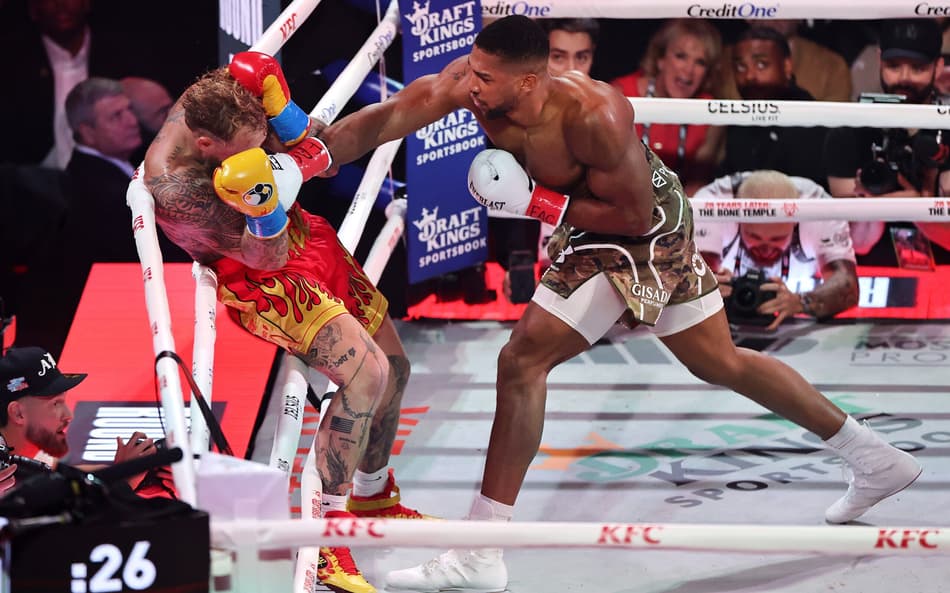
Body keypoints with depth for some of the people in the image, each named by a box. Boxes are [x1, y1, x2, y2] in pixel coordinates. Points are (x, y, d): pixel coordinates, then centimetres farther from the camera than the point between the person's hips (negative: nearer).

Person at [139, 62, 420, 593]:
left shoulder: (217, 105, -14)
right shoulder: (175, 185, -31)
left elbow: (311, 154, -3)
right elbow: (267, 257, -25)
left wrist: (280, 110, -22)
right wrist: (262, 208, -45)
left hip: (306, 237, 8)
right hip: (264, 283, -8)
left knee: (395, 369, 14)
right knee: (366, 372, -27)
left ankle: (373, 496, 39)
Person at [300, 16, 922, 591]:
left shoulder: (595, 117, -36)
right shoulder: (469, 81, -20)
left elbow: (633, 215, -26)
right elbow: (384, 119, -25)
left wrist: (540, 203, -29)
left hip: (646, 233, -8)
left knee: (524, 360, -16)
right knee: (722, 362, 21)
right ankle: (876, 459, 36)